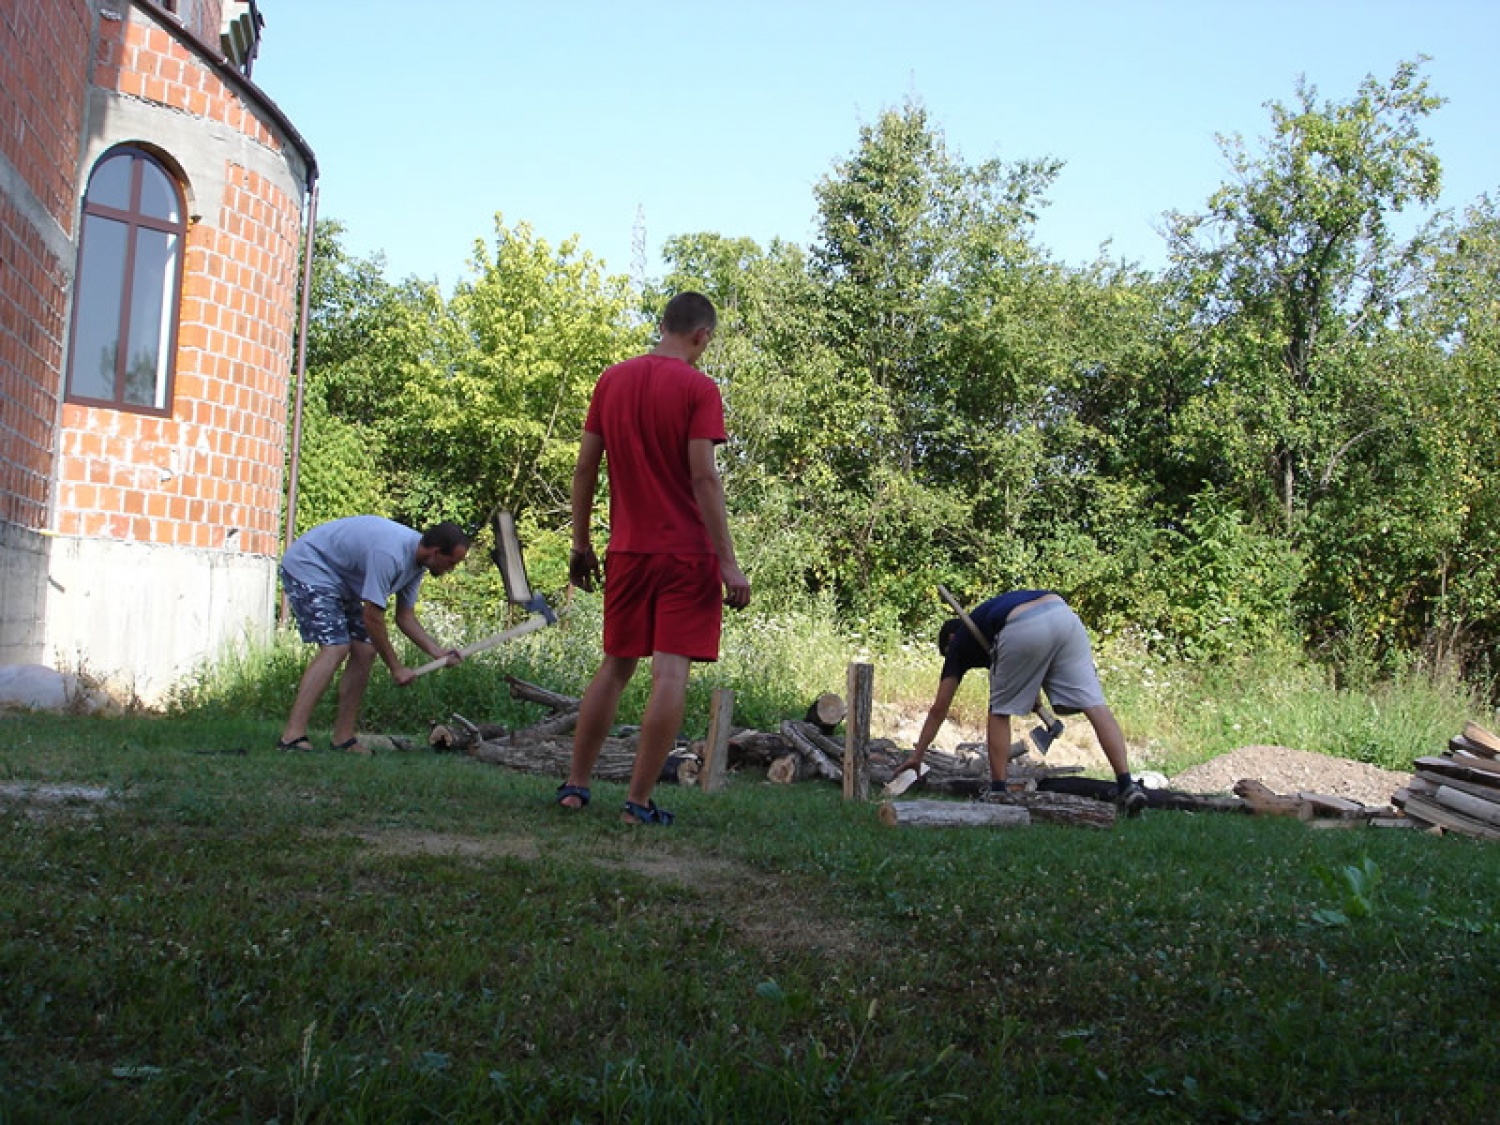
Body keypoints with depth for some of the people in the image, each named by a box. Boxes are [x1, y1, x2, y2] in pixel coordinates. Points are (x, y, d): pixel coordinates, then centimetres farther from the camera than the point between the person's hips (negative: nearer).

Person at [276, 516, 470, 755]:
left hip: (340, 581, 10)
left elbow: (405, 616, 5)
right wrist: (396, 668, -21)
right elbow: (372, 617, -29)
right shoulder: (390, 554, -33)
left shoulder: (417, 561, -2)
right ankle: (293, 737, -28)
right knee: (335, 648, -23)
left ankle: (343, 738, 4)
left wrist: (437, 651, -9)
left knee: (365, 651, 1)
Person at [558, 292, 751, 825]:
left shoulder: (612, 380, 8)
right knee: (671, 671, -3)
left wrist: (581, 543, 16)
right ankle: (639, 801, -3)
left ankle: (575, 784, 19)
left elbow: (584, 467, 8)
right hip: (687, 552, -5)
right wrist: (728, 563, -15)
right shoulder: (698, 388, -8)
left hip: (627, 551, 5)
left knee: (615, 666, 17)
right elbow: (703, 477, -15)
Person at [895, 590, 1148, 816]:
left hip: (1023, 630, -4)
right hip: (1064, 616, 4)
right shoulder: (988, 613, 43)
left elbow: (938, 710, 33)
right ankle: (1127, 785, -7)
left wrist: (916, 757, 39)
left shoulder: (960, 643, 29)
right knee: (1095, 705, 3)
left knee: (1000, 712, 17)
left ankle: (998, 792, 14)